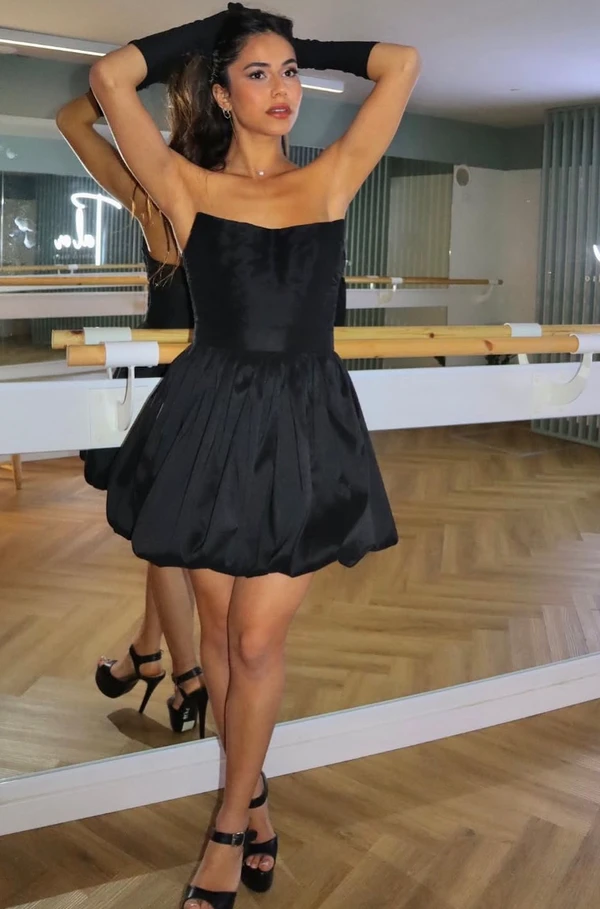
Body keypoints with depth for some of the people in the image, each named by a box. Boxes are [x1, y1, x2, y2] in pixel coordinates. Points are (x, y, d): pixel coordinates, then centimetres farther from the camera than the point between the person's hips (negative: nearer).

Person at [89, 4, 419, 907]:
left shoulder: (331, 180, 5)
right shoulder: (188, 188, 1)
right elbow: (110, 78, -7)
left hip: (304, 428, 0)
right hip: (212, 423, 0)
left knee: (257, 642, 2)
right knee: (222, 630, 11)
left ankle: (229, 827, 23)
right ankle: (253, 796, 34)